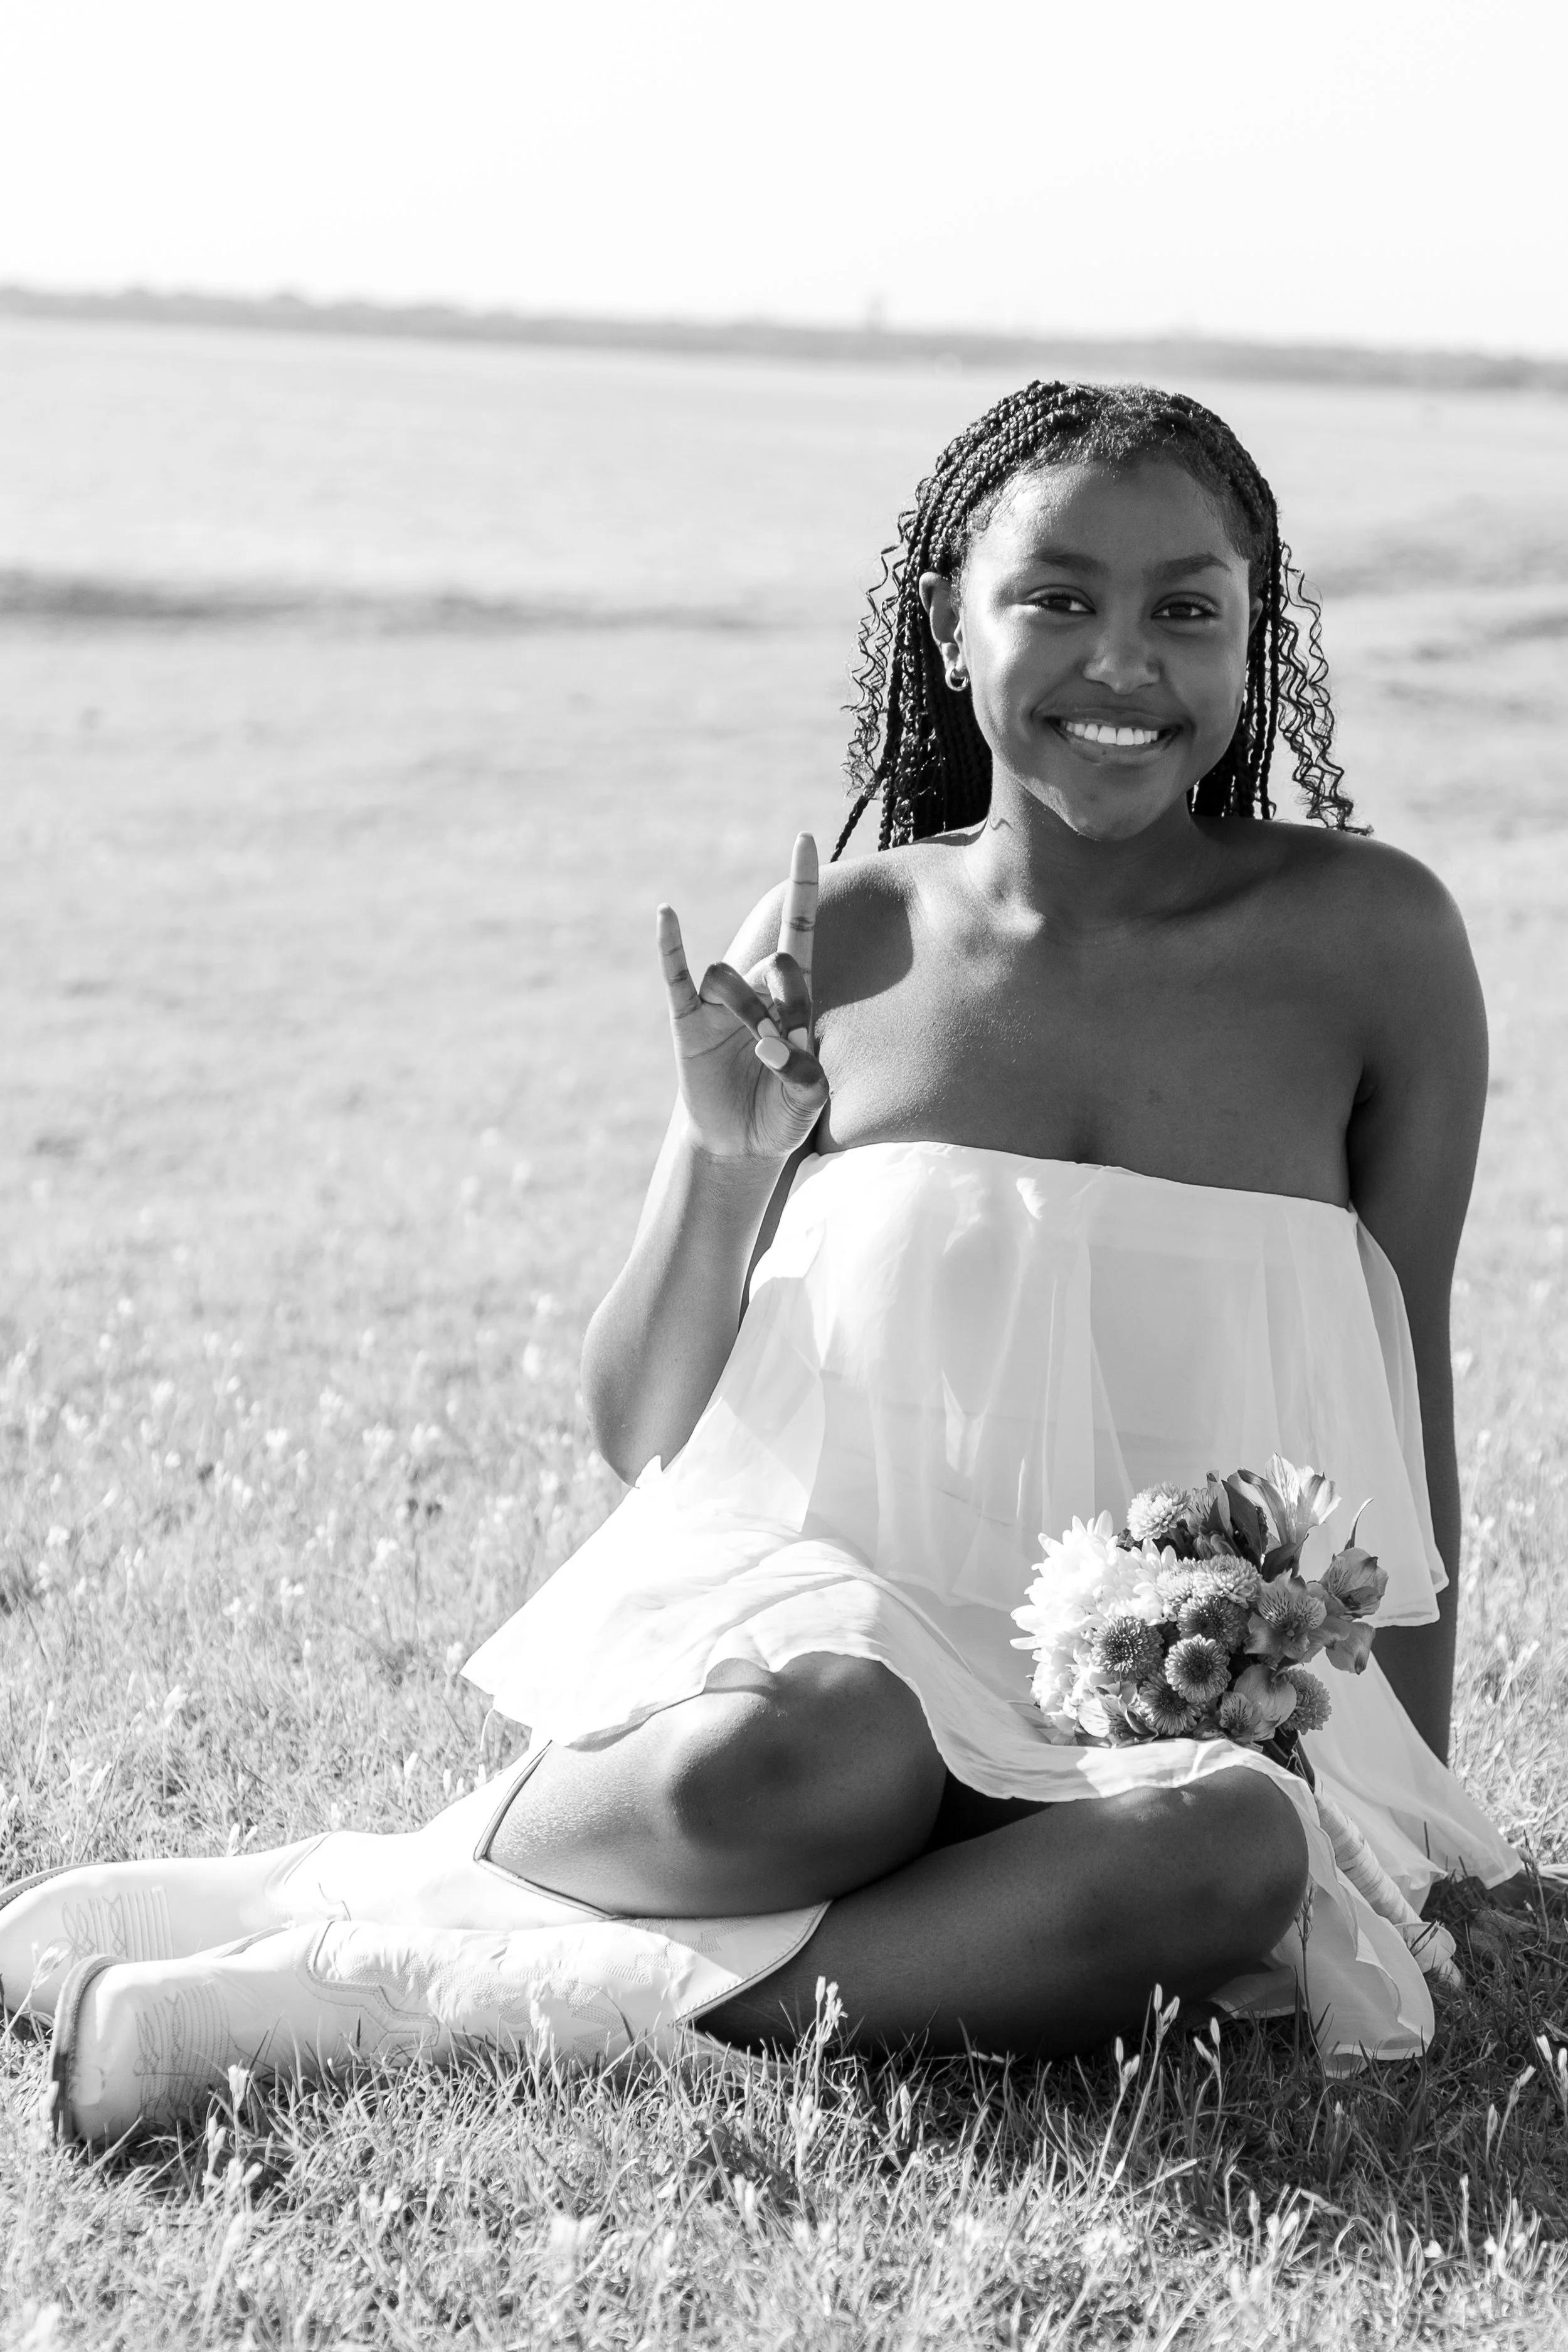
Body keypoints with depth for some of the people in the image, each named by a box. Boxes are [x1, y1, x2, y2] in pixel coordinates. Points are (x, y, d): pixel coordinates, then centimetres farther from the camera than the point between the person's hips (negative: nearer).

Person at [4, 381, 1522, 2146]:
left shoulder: (1366, 944, 1)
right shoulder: (837, 946, 2)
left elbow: (1403, 1404, 9)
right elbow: (642, 1434, 6)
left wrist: (1412, 1812, 8)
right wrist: (722, 1162, -12)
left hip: (1194, 1686, 2)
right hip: (835, 1620, -1)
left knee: (1230, 1855, -36)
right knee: (793, 1763, -39)